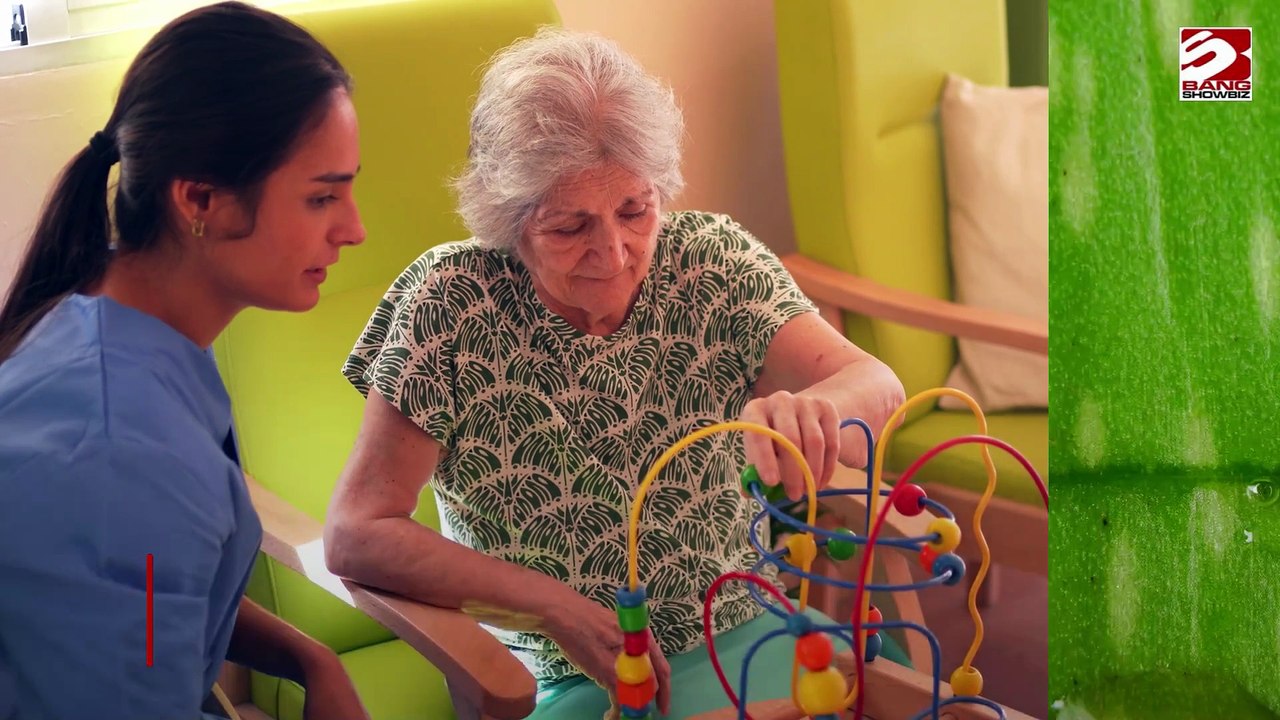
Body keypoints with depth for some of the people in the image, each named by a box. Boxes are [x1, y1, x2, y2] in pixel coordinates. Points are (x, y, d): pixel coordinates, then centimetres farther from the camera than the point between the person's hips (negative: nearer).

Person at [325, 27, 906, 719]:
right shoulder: (451, 302, -12)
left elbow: (874, 384, -16)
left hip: (744, 637, 3)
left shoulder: (712, 258, -5)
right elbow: (356, 536, -14)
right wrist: (557, 607, -22)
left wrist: (813, 408, -41)